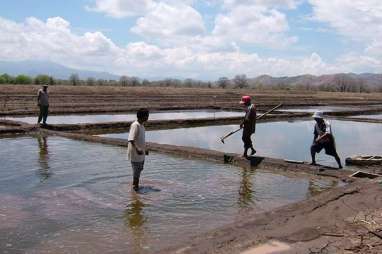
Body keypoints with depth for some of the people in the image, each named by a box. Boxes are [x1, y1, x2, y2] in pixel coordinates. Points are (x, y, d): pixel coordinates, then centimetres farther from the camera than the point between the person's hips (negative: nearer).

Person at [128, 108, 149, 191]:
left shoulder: (141, 125, 10)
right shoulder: (135, 125, -19)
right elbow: (131, 139, -27)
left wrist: (144, 149, 25)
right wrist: (137, 149, -39)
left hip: (141, 152, 9)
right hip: (135, 153, -9)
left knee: (139, 169, 16)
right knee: (137, 169, -1)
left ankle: (135, 184, 29)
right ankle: (135, 185, 12)